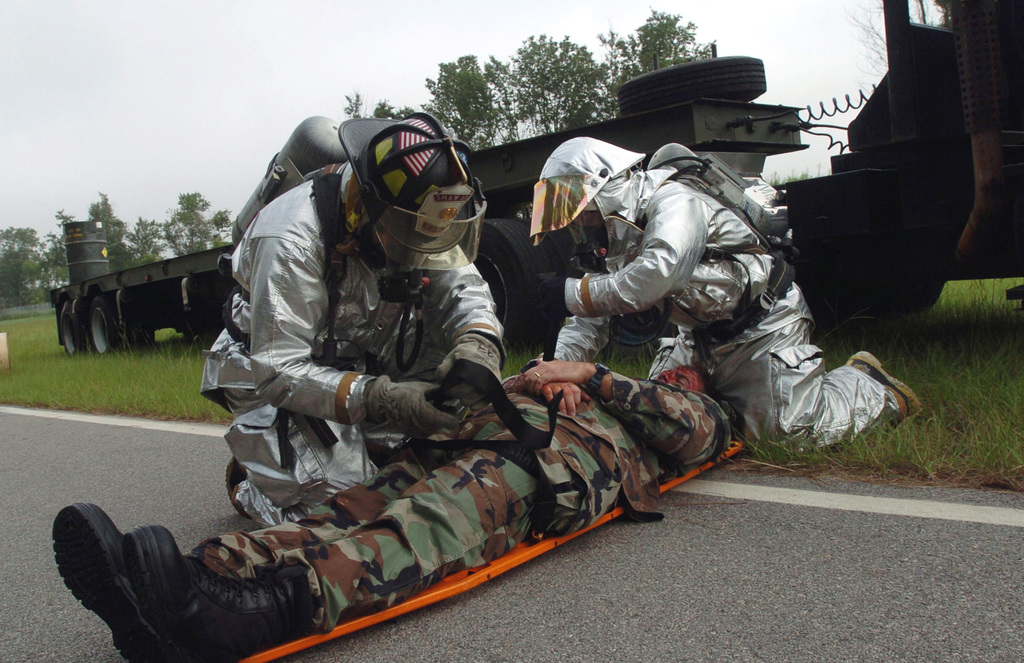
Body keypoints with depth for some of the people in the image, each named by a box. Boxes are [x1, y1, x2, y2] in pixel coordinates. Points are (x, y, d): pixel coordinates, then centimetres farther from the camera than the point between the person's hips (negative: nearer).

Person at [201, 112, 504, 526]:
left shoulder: (415, 220, -14)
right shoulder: (292, 241, -32)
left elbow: (463, 289, -11)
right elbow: (277, 371, -32)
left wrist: (477, 344, -35)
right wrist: (379, 399, -44)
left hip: (363, 369, 6)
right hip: (271, 380, -6)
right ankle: (249, 479, 12)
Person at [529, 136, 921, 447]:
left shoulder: (676, 202, -24)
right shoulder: (618, 239, 3)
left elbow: (654, 278, -43)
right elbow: (591, 323, 0)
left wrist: (573, 294, -35)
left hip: (764, 325, -8)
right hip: (702, 339, 8)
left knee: (801, 427, -16)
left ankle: (867, 385, 12)